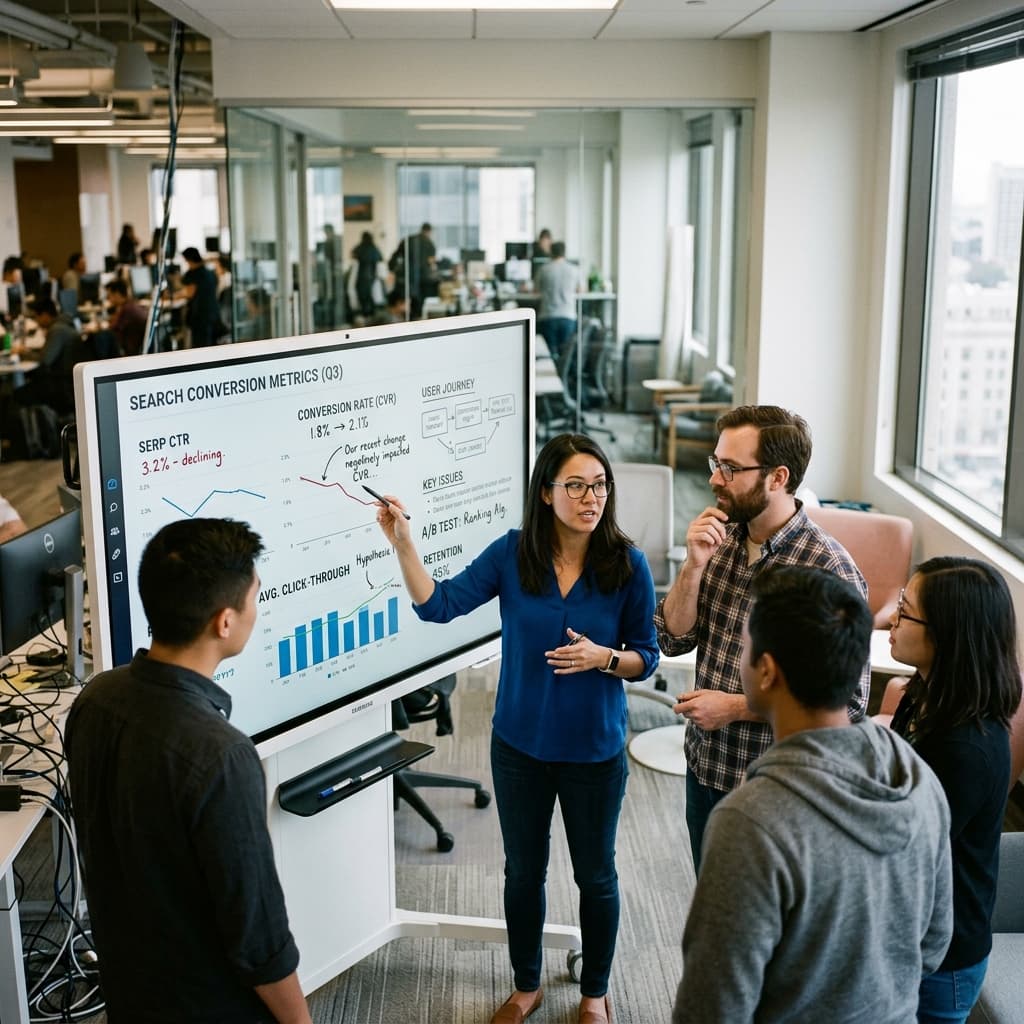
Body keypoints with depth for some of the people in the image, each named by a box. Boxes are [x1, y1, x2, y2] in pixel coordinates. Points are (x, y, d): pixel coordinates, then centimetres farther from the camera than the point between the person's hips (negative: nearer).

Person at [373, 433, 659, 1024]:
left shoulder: (627, 565, -14)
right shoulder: (513, 553, -10)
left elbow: (646, 658, -6)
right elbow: (438, 605, -15)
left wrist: (603, 658, -26)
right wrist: (403, 543, -27)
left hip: (594, 752, -1)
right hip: (520, 747, 2)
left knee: (596, 875, 16)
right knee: (523, 871, 19)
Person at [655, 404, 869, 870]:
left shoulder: (829, 568, -22)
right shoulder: (720, 540, -3)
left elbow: (848, 699, -21)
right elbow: (673, 639, -1)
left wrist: (736, 707, -20)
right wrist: (695, 565, -16)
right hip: (705, 766, 6)